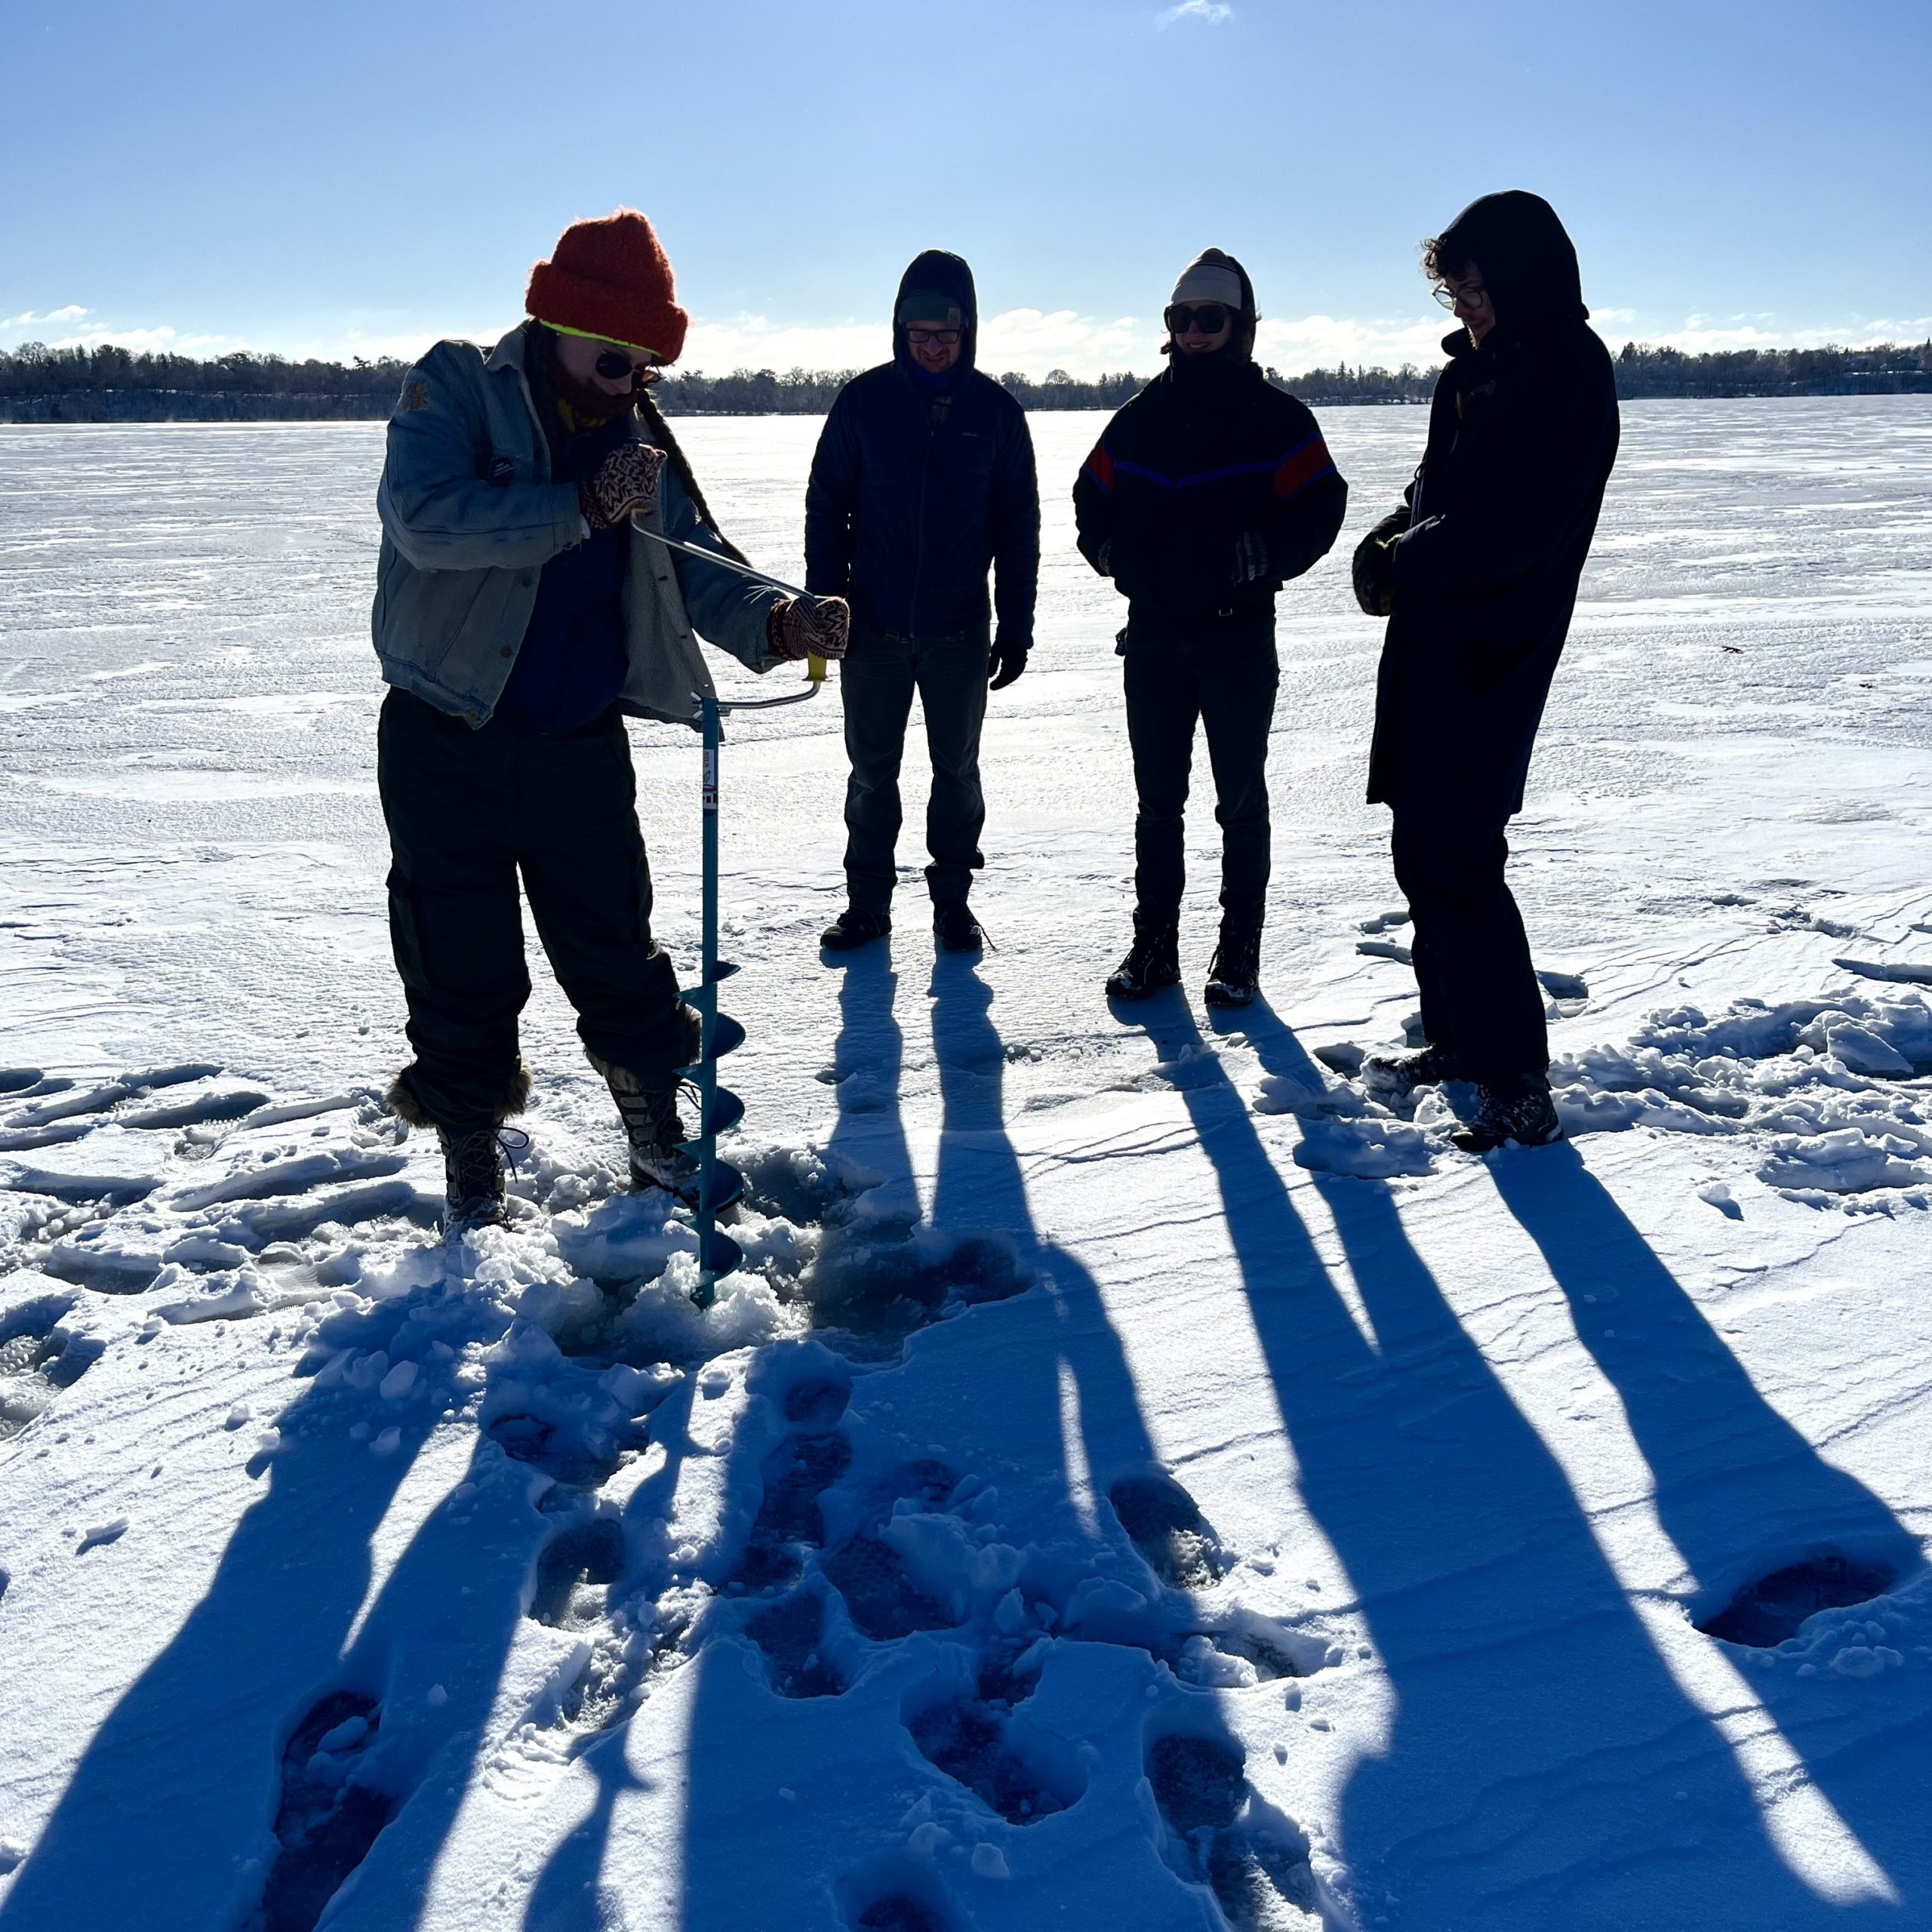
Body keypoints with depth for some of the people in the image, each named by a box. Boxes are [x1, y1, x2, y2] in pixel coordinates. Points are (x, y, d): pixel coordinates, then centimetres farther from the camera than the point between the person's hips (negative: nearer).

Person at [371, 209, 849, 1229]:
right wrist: (583, 508, -29)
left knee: (614, 947, 10)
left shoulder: (638, 434, 7)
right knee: (462, 962, 6)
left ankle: (657, 1126, 26)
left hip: (582, 742, 3)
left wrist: (777, 624, -18)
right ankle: (471, 1149, 25)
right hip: (450, 737, -3)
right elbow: (428, 518, -24)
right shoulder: (455, 387, -7)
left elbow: (697, 564, 2)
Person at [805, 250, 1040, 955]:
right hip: (873, 627, 0)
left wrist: (1015, 626, 1)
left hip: (959, 630, 0)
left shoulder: (996, 411, 0)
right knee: (871, 770, 9)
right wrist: (825, 606, -2)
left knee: (956, 770, 10)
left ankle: (952, 898, 22)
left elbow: (1017, 526, 4)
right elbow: (826, 507, 3)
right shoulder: (864, 401, -1)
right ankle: (867, 900, 20)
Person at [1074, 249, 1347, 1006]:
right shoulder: (1142, 416, 9)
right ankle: (1153, 945, 19)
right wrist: (1112, 554, 1)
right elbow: (1093, 496, 17)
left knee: (1241, 801, 5)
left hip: (1239, 640, -4)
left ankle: (1239, 953, 15)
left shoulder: (1275, 417, -3)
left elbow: (1319, 508, -7)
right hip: (1152, 637, 4)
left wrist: (1262, 559, -19)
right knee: (1157, 800, 10)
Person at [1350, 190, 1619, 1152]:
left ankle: (1517, 1090, -4)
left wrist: (1405, 565, -10)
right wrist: (1390, 537, 0)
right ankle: (1458, 1039, 29)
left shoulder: (1563, 376, -14)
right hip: (1436, 649, 10)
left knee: (1455, 863, -11)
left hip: (1489, 661, -10)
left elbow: (1508, 533, -23)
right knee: (1425, 851, 15)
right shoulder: (1480, 365, 15)